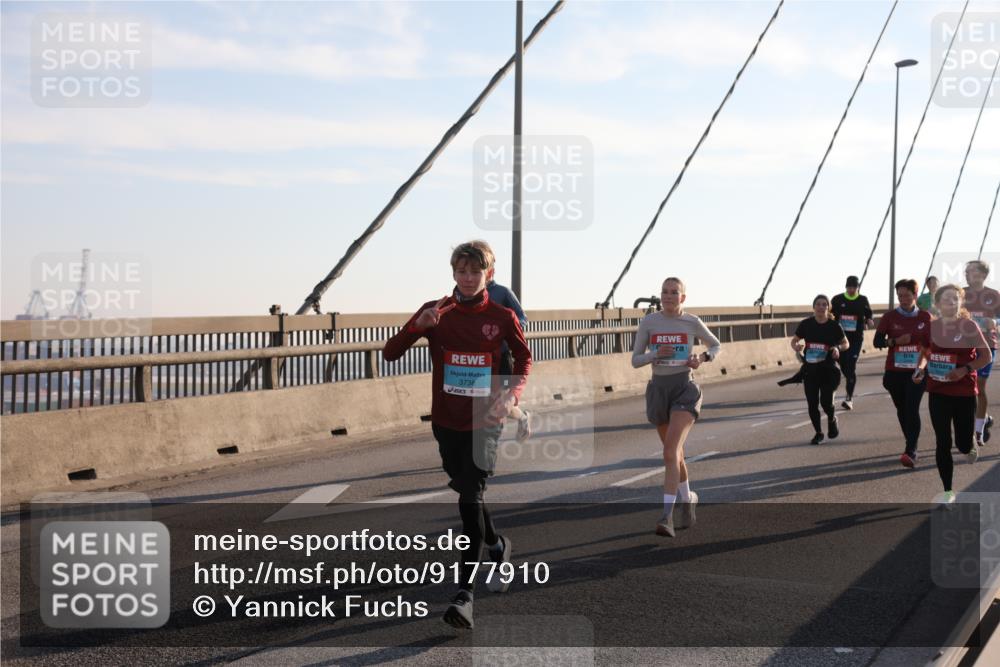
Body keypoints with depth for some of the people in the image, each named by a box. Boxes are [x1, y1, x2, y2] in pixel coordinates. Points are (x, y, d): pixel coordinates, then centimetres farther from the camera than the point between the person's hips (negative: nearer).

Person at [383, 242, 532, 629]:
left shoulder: (502, 316, -4)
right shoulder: (436, 313, -1)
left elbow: (524, 358, 9)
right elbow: (390, 353, -5)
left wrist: (511, 394, -9)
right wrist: (417, 326, -23)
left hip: (485, 422, -3)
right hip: (446, 422, 3)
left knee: (470, 501, -13)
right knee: (468, 495, 17)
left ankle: (465, 594, -12)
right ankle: (497, 547, 46)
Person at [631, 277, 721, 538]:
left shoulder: (692, 322, -1)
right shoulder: (648, 322, 2)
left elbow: (716, 345, 16)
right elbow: (635, 360, 3)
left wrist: (702, 357, -5)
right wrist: (656, 354, -17)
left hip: (685, 389, -3)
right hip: (658, 389, 3)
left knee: (671, 451, -20)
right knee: (674, 452, 17)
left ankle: (666, 516, -23)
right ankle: (688, 499, 42)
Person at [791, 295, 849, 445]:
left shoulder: (834, 326, -4)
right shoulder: (806, 324, -2)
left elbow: (846, 343, 8)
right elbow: (794, 340, 9)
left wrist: (838, 348, -14)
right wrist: (797, 347, -14)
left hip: (828, 369, -2)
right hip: (810, 369, 2)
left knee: (826, 402, -10)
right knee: (812, 403, 3)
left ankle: (832, 419, 25)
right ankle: (818, 433, 23)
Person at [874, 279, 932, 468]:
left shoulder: (925, 317, 0)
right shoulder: (890, 317, 0)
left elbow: (932, 343, 5)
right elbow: (877, 341, -3)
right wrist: (895, 341, -21)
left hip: (917, 371, -2)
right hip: (894, 372, 2)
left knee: (912, 409, -13)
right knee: (902, 410, 11)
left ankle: (910, 452, -16)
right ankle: (911, 447, 27)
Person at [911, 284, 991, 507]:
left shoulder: (968, 326, -10)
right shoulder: (932, 327, 1)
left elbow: (986, 356, -8)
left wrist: (965, 370, -22)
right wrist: (921, 368, -4)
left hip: (965, 392, -3)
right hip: (938, 392, 3)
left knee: (963, 445, 1)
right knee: (942, 443, 2)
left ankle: (971, 444, 41)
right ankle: (947, 491, 13)